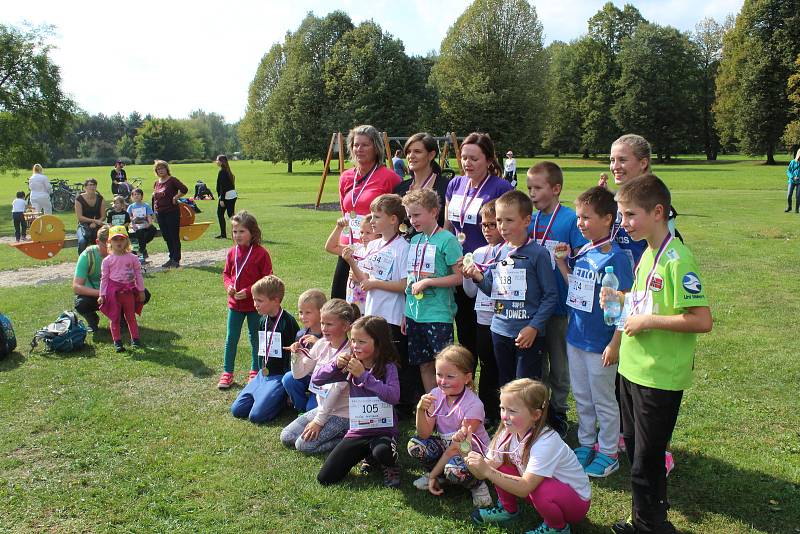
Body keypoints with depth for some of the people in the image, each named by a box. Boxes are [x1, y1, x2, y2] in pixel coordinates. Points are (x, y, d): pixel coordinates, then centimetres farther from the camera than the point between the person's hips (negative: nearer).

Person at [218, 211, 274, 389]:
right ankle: (227, 373, 21)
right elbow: (226, 273, 11)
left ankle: (255, 371, 26)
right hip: (235, 303, 4)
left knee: (255, 338, 11)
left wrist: (248, 291, -20)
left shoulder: (261, 253, -13)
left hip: (254, 304, -4)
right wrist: (228, 285, -10)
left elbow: (267, 279, -12)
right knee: (231, 339, 10)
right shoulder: (232, 252, 0)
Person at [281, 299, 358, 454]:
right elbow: (299, 374, 6)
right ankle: (330, 433, 15)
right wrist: (297, 355, -15)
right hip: (322, 407, 8)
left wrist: (319, 420, -18)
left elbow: (336, 389, -21)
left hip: (341, 413, -7)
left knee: (303, 445, -16)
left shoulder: (348, 353, -20)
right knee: (286, 437, 4)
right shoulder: (321, 344, 0)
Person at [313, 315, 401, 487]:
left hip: (383, 430, -4)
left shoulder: (388, 367, -10)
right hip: (357, 432, 5)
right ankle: (367, 455, 19)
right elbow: (315, 379, 3)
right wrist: (336, 365, -15)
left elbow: (393, 396, -27)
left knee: (381, 452, -39)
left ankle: (390, 466, 0)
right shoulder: (350, 367, 2)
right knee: (324, 478, -4)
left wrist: (364, 375, -25)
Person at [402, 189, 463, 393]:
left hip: (439, 315, -7)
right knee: (424, 365, 14)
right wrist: (406, 313, 13)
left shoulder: (447, 240, -10)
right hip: (414, 314, 7)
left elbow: (459, 277, -13)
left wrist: (427, 282, -16)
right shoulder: (414, 240, 11)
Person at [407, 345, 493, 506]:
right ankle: (438, 473, 9)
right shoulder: (436, 395, -9)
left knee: (455, 470, -36)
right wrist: (421, 410, -32)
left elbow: (458, 445, -22)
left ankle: (478, 484, -2)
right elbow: (424, 434, -12)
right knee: (414, 446, -19)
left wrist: (433, 475, -17)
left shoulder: (473, 405, -25)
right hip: (445, 445, 6)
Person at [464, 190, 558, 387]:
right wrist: (479, 278, -8)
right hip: (500, 330, 6)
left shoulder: (538, 253, -11)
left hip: (528, 334, -5)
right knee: (505, 385, 18)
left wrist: (534, 327, -16)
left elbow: (550, 295, -10)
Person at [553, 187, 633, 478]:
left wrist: (615, 344, -19)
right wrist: (561, 261, 1)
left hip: (600, 343, -7)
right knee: (581, 397, 19)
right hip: (575, 337, 7)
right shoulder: (581, 252, 4)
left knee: (604, 401, 9)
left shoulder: (615, 257, -18)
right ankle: (586, 444, 36)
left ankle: (608, 454, 25)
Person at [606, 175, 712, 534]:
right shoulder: (648, 253, 9)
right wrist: (623, 300, 5)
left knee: (646, 463, 3)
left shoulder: (676, 259, -20)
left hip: (659, 378, -9)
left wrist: (648, 321, -21)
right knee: (635, 449, 21)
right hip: (633, 369, 9)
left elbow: (702, 320, -24)